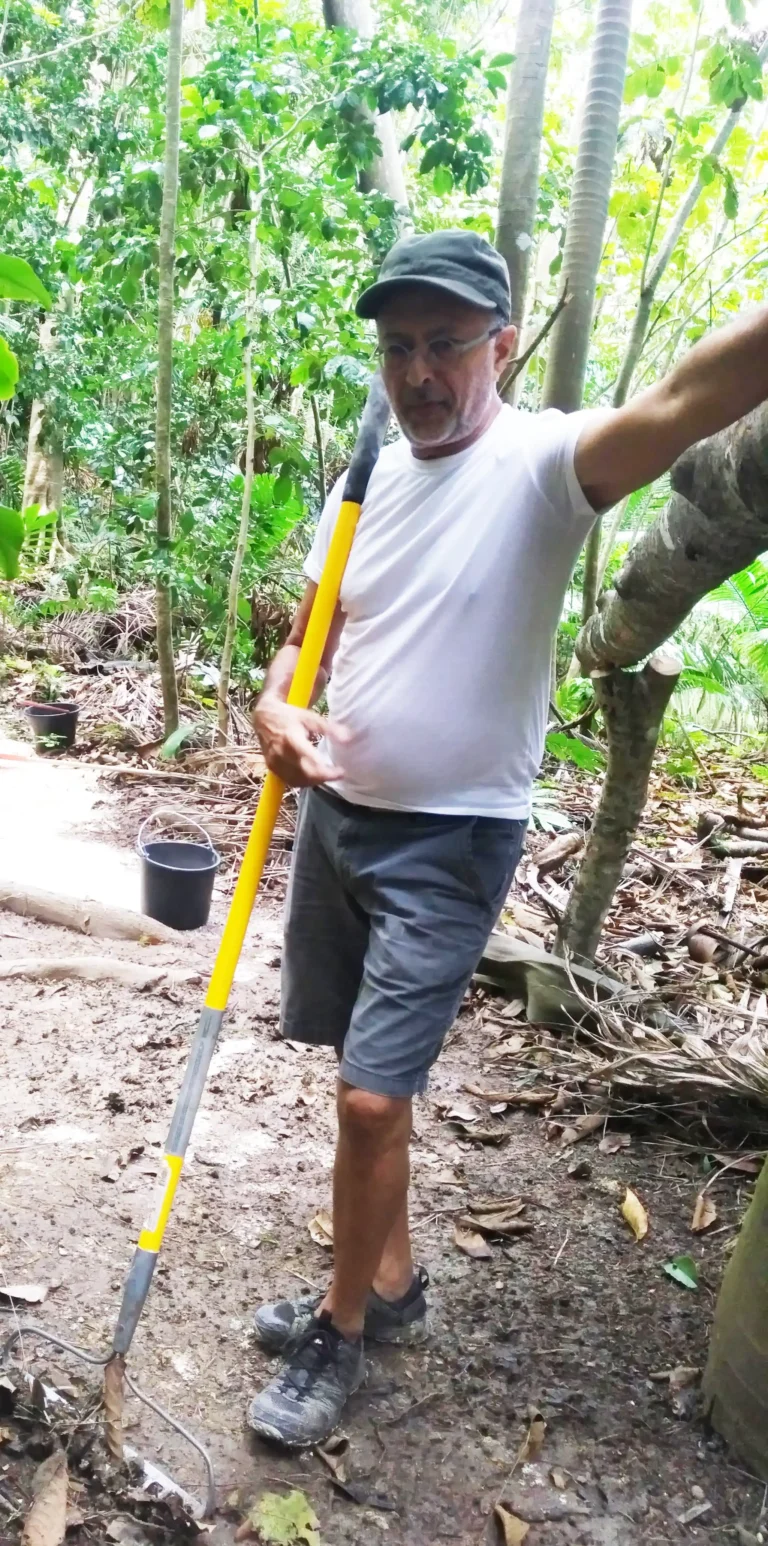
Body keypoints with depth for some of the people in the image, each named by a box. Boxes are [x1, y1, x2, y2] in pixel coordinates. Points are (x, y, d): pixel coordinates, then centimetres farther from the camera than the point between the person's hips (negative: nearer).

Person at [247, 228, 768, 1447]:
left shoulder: (542, 461, -15)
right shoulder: (365, 481, 5)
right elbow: (307, 634, 11)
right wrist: (275, 709, -13)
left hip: (452, 841, -6)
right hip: (337, 811, 7)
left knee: (373, 1095, -5)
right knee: (365, 1071, 17)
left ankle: (342, 1329, 21)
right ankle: (390, 1280, 39)